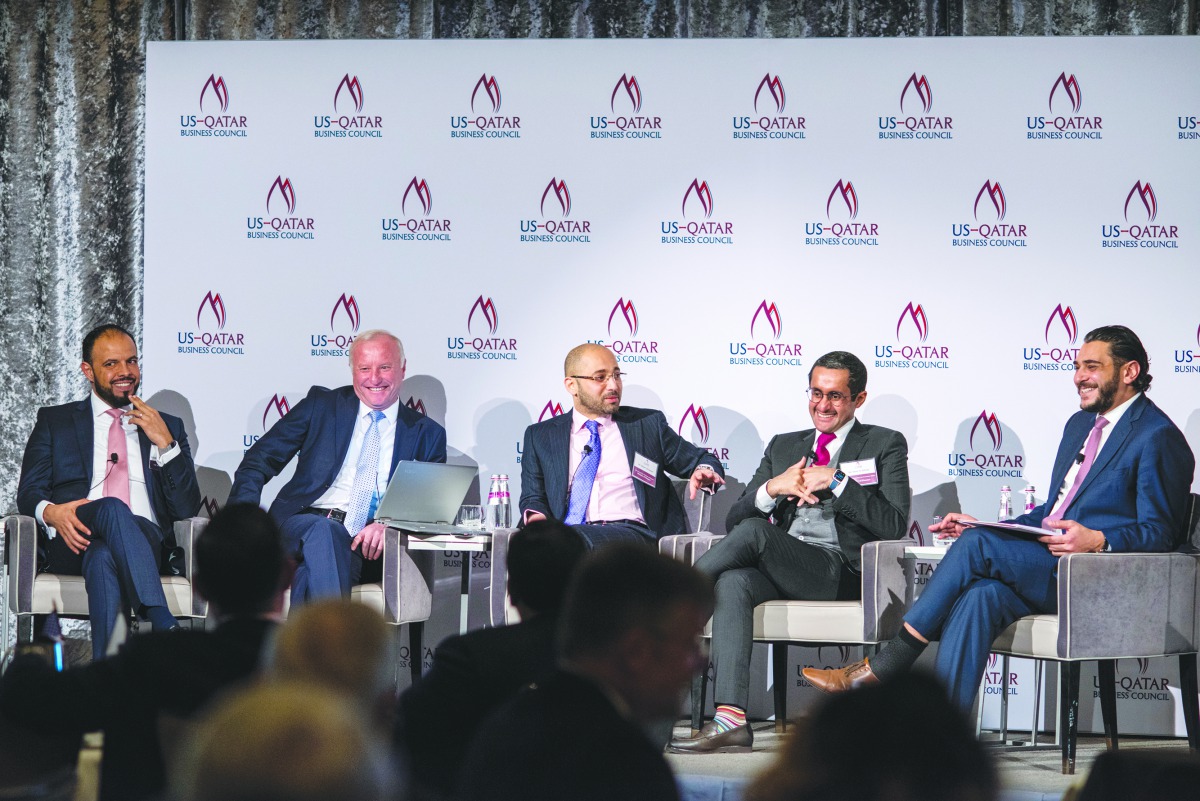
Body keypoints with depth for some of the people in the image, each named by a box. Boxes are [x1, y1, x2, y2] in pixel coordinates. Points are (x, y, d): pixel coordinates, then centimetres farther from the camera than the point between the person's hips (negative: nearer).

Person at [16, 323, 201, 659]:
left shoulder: (167, 427, 25)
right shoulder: (54, 421, 24)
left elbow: (186, 508, 14)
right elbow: (28, 493, 14)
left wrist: (164, 442, 1)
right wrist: (51, 511, -12)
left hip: (143, 538, 1)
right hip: (72, 542, -1)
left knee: (103, 558, -37)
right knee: (112, 508, -37)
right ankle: (165, 629, -52)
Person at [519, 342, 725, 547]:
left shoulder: (648, 424, 20)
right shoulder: (539, 436, 22)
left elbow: (697, 459, 22)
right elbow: (533, 497, 17)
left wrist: (704, 470, -4)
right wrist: (536, 514, -8)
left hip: (633, 532, -2)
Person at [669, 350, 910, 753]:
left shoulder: (885, 445, 12)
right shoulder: (784, 446, 26)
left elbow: (894, 525, -3)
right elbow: (733, 520, 16)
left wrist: (835, 480, -11)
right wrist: (773, 487, -4)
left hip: (838, 573, -4)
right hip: (778, 570, 4)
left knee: (754, 531, -31)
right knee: (734, 582, -33)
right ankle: (730, 719, -43)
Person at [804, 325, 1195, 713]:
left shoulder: (1157, 436, -5)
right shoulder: (1080, 424, 23)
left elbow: (1158, 534, -10)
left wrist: (1098, 541, -28)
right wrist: (987, 529, 12)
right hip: (1048, 567, 7)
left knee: (977, 545, -24)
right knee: (980, 595, -26)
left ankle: (879, 669, -21)